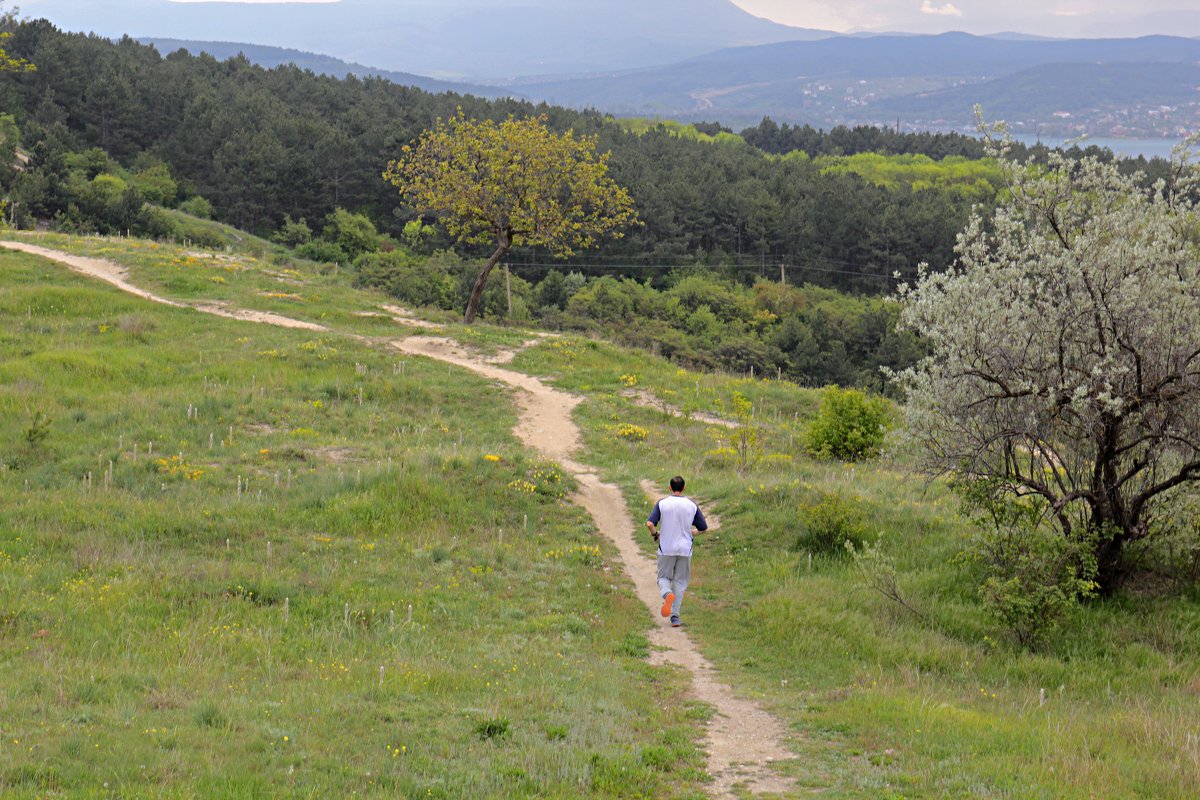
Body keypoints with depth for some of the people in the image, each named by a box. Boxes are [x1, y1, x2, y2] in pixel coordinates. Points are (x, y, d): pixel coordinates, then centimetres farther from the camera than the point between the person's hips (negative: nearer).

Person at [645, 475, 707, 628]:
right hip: (685, 549, 1)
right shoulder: (692, 506, 0)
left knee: (664, 578, 13)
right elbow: (703, 528, 5)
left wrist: (655, 534, 5)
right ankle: (675, 616, 3)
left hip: (666, 549, -1)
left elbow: (650, 524, -15)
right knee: (680, 581, 9)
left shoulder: (662, 504, -6)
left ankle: (667, 594, -21)